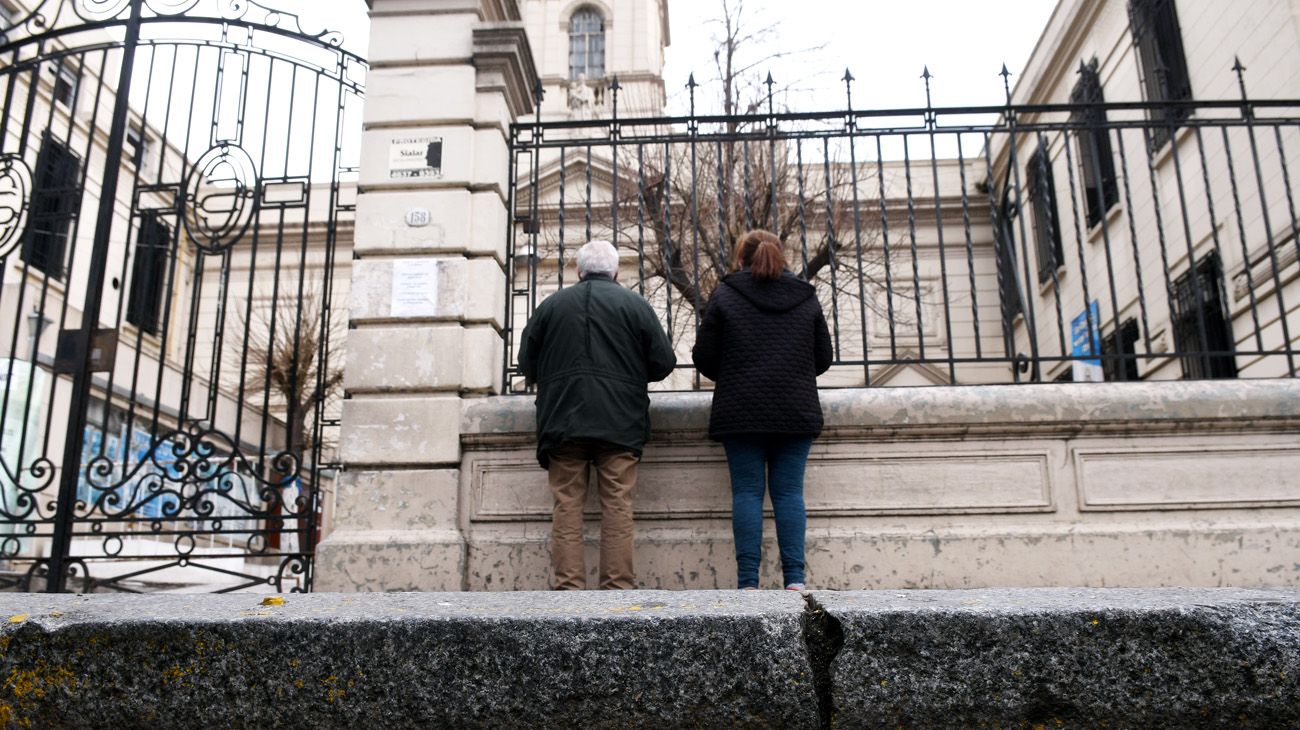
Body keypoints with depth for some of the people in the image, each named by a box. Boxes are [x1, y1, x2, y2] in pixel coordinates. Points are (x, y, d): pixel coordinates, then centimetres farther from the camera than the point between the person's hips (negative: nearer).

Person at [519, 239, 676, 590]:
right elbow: (664, 362, 3)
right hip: (619, 422, -1)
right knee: (617, 505, 2)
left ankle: (569, 584, 3)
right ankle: (618, 585, 2)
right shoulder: (635, 305, 5)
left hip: (562, 420, 1)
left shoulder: (551, 305, 9)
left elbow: (527, 364, 12)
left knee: (567, 504, 4)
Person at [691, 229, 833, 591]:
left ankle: (748, 581, 0)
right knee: (789, 492, 5)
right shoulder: (807, 298, 9)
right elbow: (823, 358, 11)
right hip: (797, 412, 2)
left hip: (741, 412, -2)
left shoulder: (724, 296, 1)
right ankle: (795, 578, 1)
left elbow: (704, 358, -1)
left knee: (747, 492, 1)